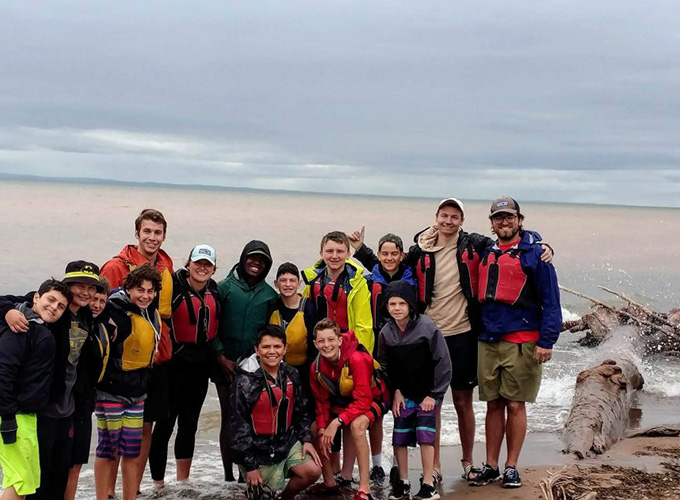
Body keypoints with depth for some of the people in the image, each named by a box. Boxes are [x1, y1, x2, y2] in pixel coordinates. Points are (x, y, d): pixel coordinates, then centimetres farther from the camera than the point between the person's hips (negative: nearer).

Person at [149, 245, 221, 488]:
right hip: (176, 361, -6)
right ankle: (158, 482, 8)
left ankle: (183, 483, 24)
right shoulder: (175, 287, -15)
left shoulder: (214, 290, 6)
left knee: (189, 423, 14)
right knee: (166, 422, -1)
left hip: (201, 364, 6)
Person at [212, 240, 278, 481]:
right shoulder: (224, 287, 2)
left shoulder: (269, 295, 8)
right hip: (226, 365, -1)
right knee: (229, 418, 2)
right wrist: (221, 357, -6)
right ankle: (228, 475, 7)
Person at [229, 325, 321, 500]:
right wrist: (250, 465, -15)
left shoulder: (291, 375, 0)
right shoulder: (245, 381, -19)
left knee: (313, 471, -11)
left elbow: (301, 412, 12)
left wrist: (306, 439, -1)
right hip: (258, 450, -5)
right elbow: (238, 426, -17)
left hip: (287, 442, 5)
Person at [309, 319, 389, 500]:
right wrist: (322, 430, -16)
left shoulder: (357, 359, -31)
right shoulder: (317, 367, -11)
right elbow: (322, 402, -1)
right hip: (343, 402, 7)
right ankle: (329, 483, 11)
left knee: (356, 425, -37)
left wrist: (337, 422, -38)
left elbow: (363, 400, -32)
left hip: (371, 400, -7)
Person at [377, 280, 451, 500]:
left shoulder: (427, 327, -16)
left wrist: (433, 394, -11)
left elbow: (443, 363, -12)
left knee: (425, 435, -9)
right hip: (402, 394, 4)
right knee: (399, 437, 4)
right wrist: (395, 391, -1)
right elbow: (384, 366, 9)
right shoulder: (386, 332, -3)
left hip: (426, 394, -4)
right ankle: (402, 482, 19)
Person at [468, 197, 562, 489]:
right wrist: (477, 330, 14)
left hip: (521, 340, -4)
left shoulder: (533, 253, -2)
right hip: (488, 340, 5)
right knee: (493, 404, 8)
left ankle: (511, 467, 10)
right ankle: (491, 467, 15)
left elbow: (551, 301, -6)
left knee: (515, 405, 1)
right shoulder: (486, 254, 14)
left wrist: (546, 341, -12)